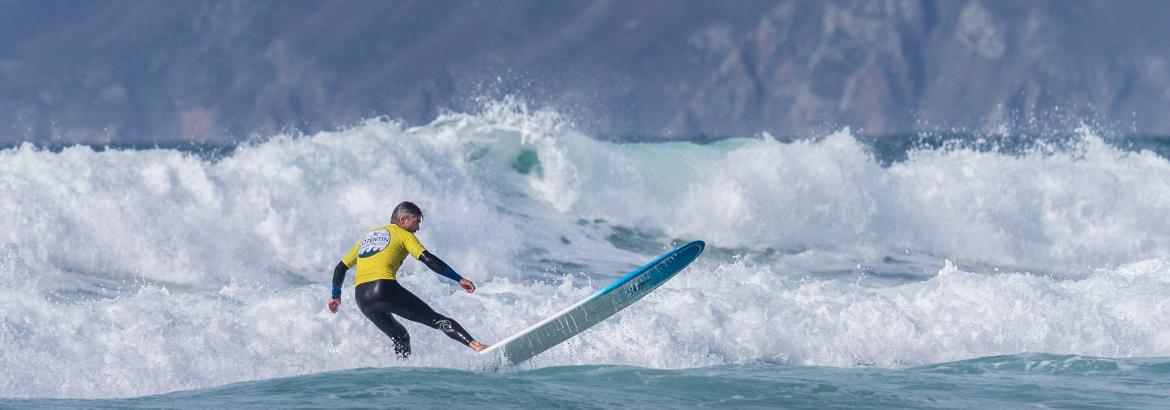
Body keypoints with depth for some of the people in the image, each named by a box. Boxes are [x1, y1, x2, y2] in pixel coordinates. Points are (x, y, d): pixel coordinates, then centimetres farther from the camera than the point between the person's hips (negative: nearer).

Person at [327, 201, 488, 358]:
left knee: (400, 337, 24)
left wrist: (336, 296, 43)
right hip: (385, 289, -6)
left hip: (361, 298, 6)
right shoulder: (403, 234, 11)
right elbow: (428, 259, -2)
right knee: (436, 320, -4)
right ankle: (474, 344, -20)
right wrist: (459, 279, -3)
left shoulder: (366, 236, 29)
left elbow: (340, 268, 31)